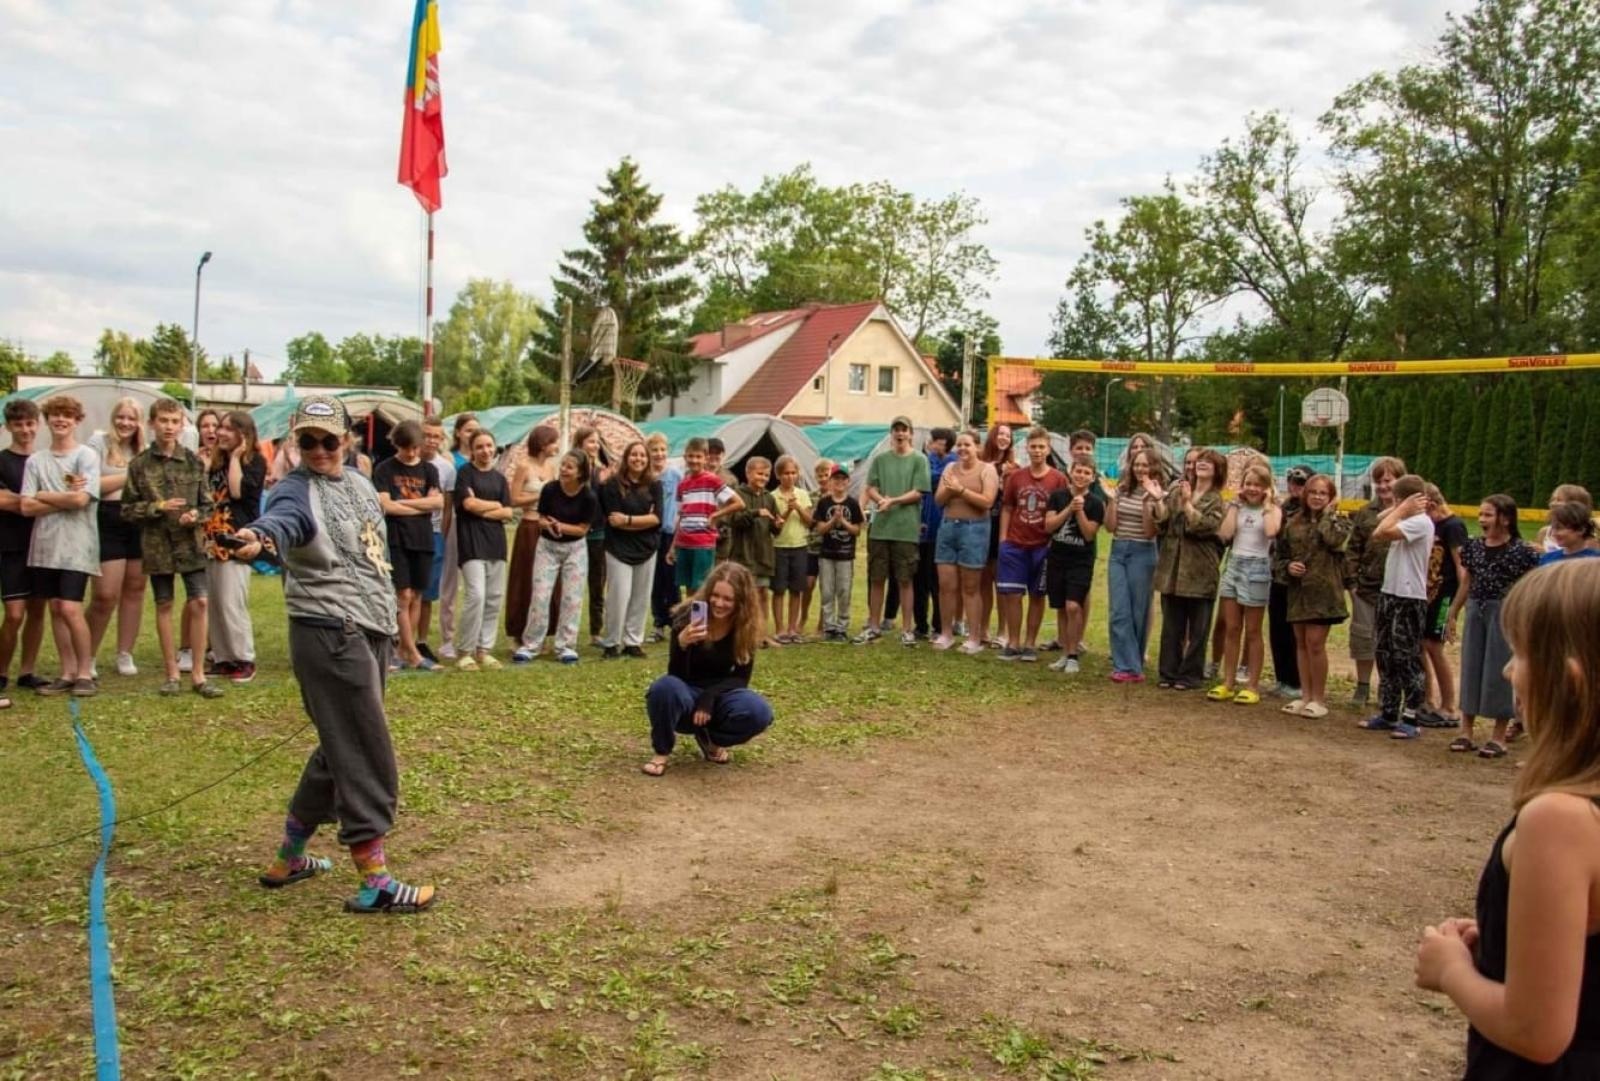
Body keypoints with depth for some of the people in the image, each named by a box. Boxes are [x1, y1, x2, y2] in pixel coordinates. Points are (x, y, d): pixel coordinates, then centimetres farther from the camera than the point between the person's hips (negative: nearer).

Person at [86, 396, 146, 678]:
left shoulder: (145, 450, 13)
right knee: (106, 595, -6)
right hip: (108, 524, -4)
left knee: (134, 590, 8)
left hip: (140, 524, 4)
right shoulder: (98, 442, -1)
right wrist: (130, 474, -7)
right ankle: (88, 656, 12)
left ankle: (125, 654, 19)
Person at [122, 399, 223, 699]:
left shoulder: (194, 461, 2)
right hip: (157, 543, 0)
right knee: (164, 605, 8)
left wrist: (196, 515, -14)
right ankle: (172, 673, 17)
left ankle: (198, 674, 4)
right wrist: (158, 507, -13)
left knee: (199, 603, -5)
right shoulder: (140, 464, 0)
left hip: (191, 541, 0)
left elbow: (206, 503, 7)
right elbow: (128, 508, 2)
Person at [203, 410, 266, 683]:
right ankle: (222, 658, 14)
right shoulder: (218, 462, 18)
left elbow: (238, 491, -19)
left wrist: (235, 457, -11)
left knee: (232, 605, -10)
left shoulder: (255, 461, -3)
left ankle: (245, 660, 0)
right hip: (212, 540, 7)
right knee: (212, 605, 7)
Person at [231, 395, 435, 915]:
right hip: (330, 635, -9)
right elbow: (282, 520, -36)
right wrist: (260, 537, -58)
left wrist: (389, 614, 23)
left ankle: (288, 858, 31)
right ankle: (375, 883, -1)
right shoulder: (297, 491, -12)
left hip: (372, 631, 9)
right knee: (368, 760, -8)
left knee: (340, 750, 17)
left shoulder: (359, 483, 13)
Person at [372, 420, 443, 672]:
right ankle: (413, 654, -4)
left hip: (423, 539, 4)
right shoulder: (384, 469, 1)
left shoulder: (428, 469, 10)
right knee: (403, 595, -7)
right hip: (396, 538, -4)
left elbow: (438, 501, -3)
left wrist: (403, 502, -9)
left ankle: (404, 651, 14)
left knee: (416, 596, 5)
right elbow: (385, 506, -9)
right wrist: (422, 506, -4)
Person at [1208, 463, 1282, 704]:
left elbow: (1271, 531, -23)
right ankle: (1228, 683, 13)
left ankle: (1252, 686, 10)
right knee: (1231, 629, 6)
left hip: (1257, 568, -4)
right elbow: (1225, 534, -7)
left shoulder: (1273, 509, -1)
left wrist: (1267, 503, -11)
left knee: (1252, 631, 3)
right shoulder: (1237, 507, 8)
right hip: (1233, 565, 4)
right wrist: (1236, 504, -2)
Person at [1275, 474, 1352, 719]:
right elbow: (1278, 553, 14)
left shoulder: (1338, 521, 2)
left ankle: (1319, 698, 4)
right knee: (1301, 643, 10)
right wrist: (1287, 566, -6)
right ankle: (1305, 695, 19)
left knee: (1315, 643, -6)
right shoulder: (1293, 521, 10)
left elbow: (1334, 540, -20)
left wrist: (1328, 513, -9)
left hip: (1322, 590, -4)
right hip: (1297, 589, 5)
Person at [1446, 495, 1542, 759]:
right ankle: (1466, 732, 18)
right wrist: (1453, 615, 15)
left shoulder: (1521, 551, -10)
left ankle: (1499, 737, 12)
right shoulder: (1474, 546, 6)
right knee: (1471, 668, 9)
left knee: (1499, 671, 1)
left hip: (1504, 614, -5)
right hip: (1475, 612, 5)